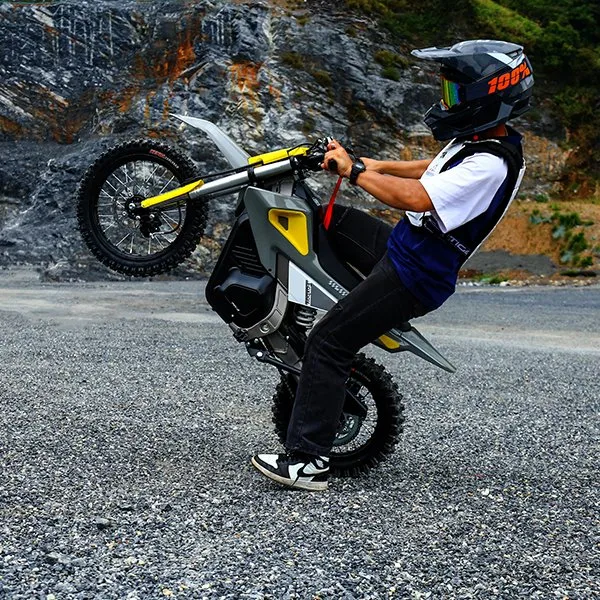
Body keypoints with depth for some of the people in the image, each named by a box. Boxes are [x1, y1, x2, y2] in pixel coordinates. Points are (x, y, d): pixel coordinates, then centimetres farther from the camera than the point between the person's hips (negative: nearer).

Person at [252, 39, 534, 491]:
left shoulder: (490, 166, -24)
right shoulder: (483, 139, 7)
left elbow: (417, 198, -34)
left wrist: (355, 171, -23)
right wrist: (377, 165, 15)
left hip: (413, 276, -10)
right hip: (402, 247, 10)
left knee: (329, 343, -11)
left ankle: (307, 461, -5)